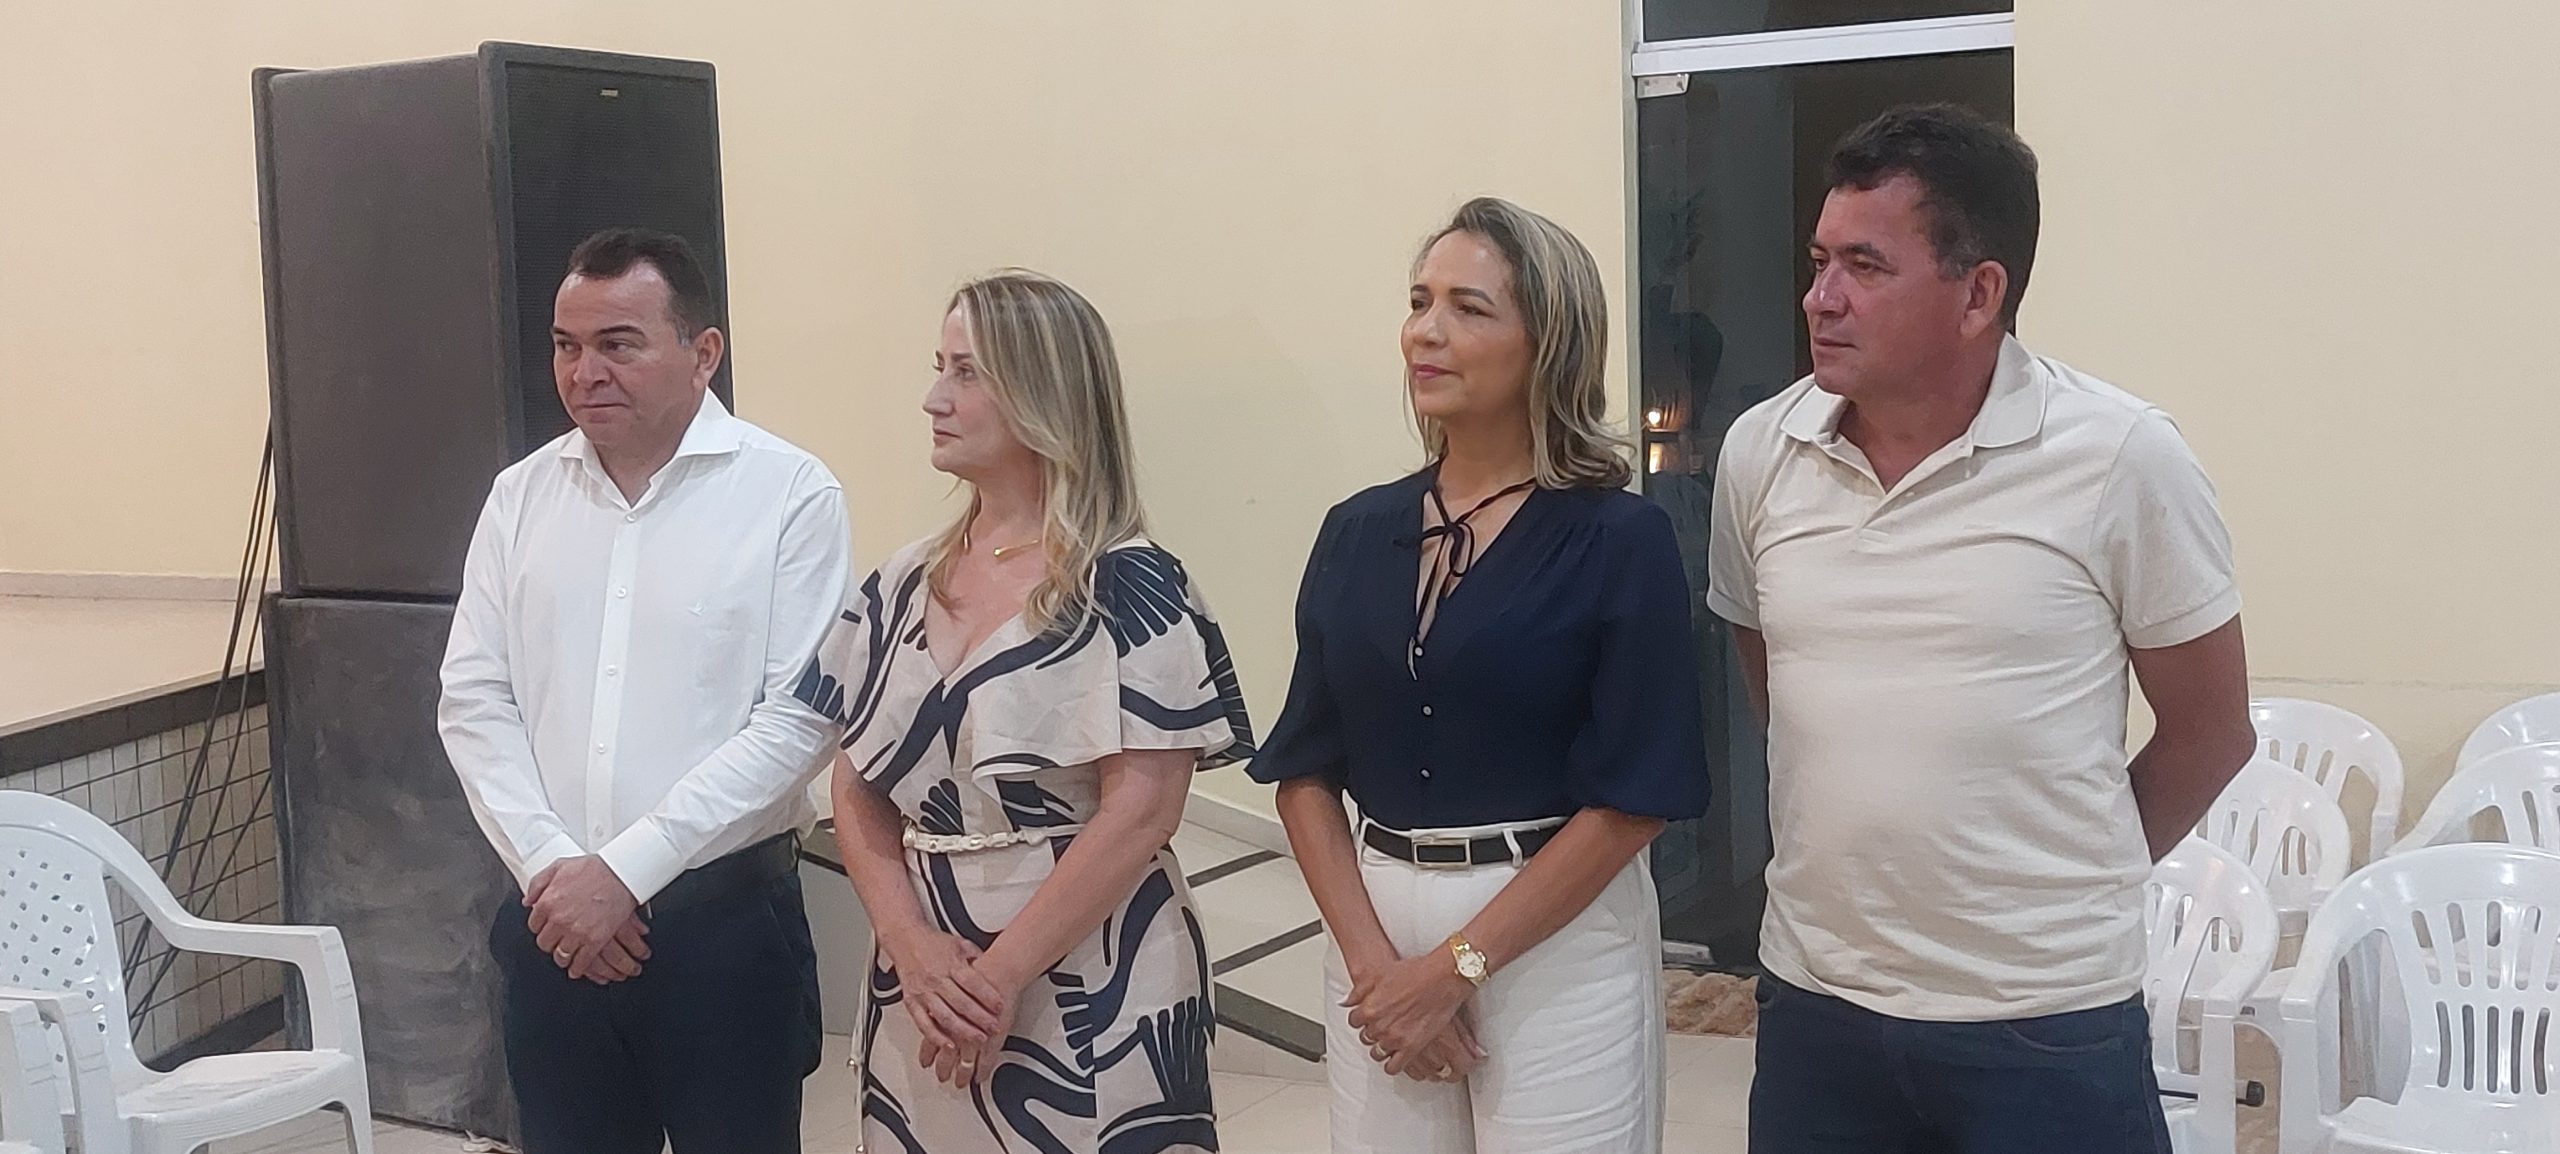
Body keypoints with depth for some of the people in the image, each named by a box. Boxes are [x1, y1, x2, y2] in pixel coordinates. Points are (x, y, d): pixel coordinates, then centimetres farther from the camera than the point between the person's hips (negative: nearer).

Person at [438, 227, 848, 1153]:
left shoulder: (790, 494, -7)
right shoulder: (521, 495, 7)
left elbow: (796, 720, -13)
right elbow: (474, 702, 5)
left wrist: (625, 869, -15)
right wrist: (548, 868, -8)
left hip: (725, 918, -4)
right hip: (553, 920, 4)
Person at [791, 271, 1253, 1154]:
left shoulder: (1126, 586, -10)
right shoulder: (904, 585, 6)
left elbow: (1140, 812, -16)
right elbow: (858, 790, 7)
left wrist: (1002, 975, -15)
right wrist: (912, 946, -8)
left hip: (1086, 993, -5)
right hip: (924, 994, 5)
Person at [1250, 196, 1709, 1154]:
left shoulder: (1619, 541, -8)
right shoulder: (1357, 534, 4)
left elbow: (1634, 798, -12)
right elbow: (1305, 773, 4)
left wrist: (1456, 967, -13)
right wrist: (1373, 962, -8)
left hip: (1557, 943, -4)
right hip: (1374, 929, 4)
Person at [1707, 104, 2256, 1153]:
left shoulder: (2123, 459, -10)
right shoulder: (1758, 454, 0)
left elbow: (2209, 729, 0)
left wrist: (2075, 875, 9)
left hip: (2047, 1025, -3)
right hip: (1813, 1004, 3)